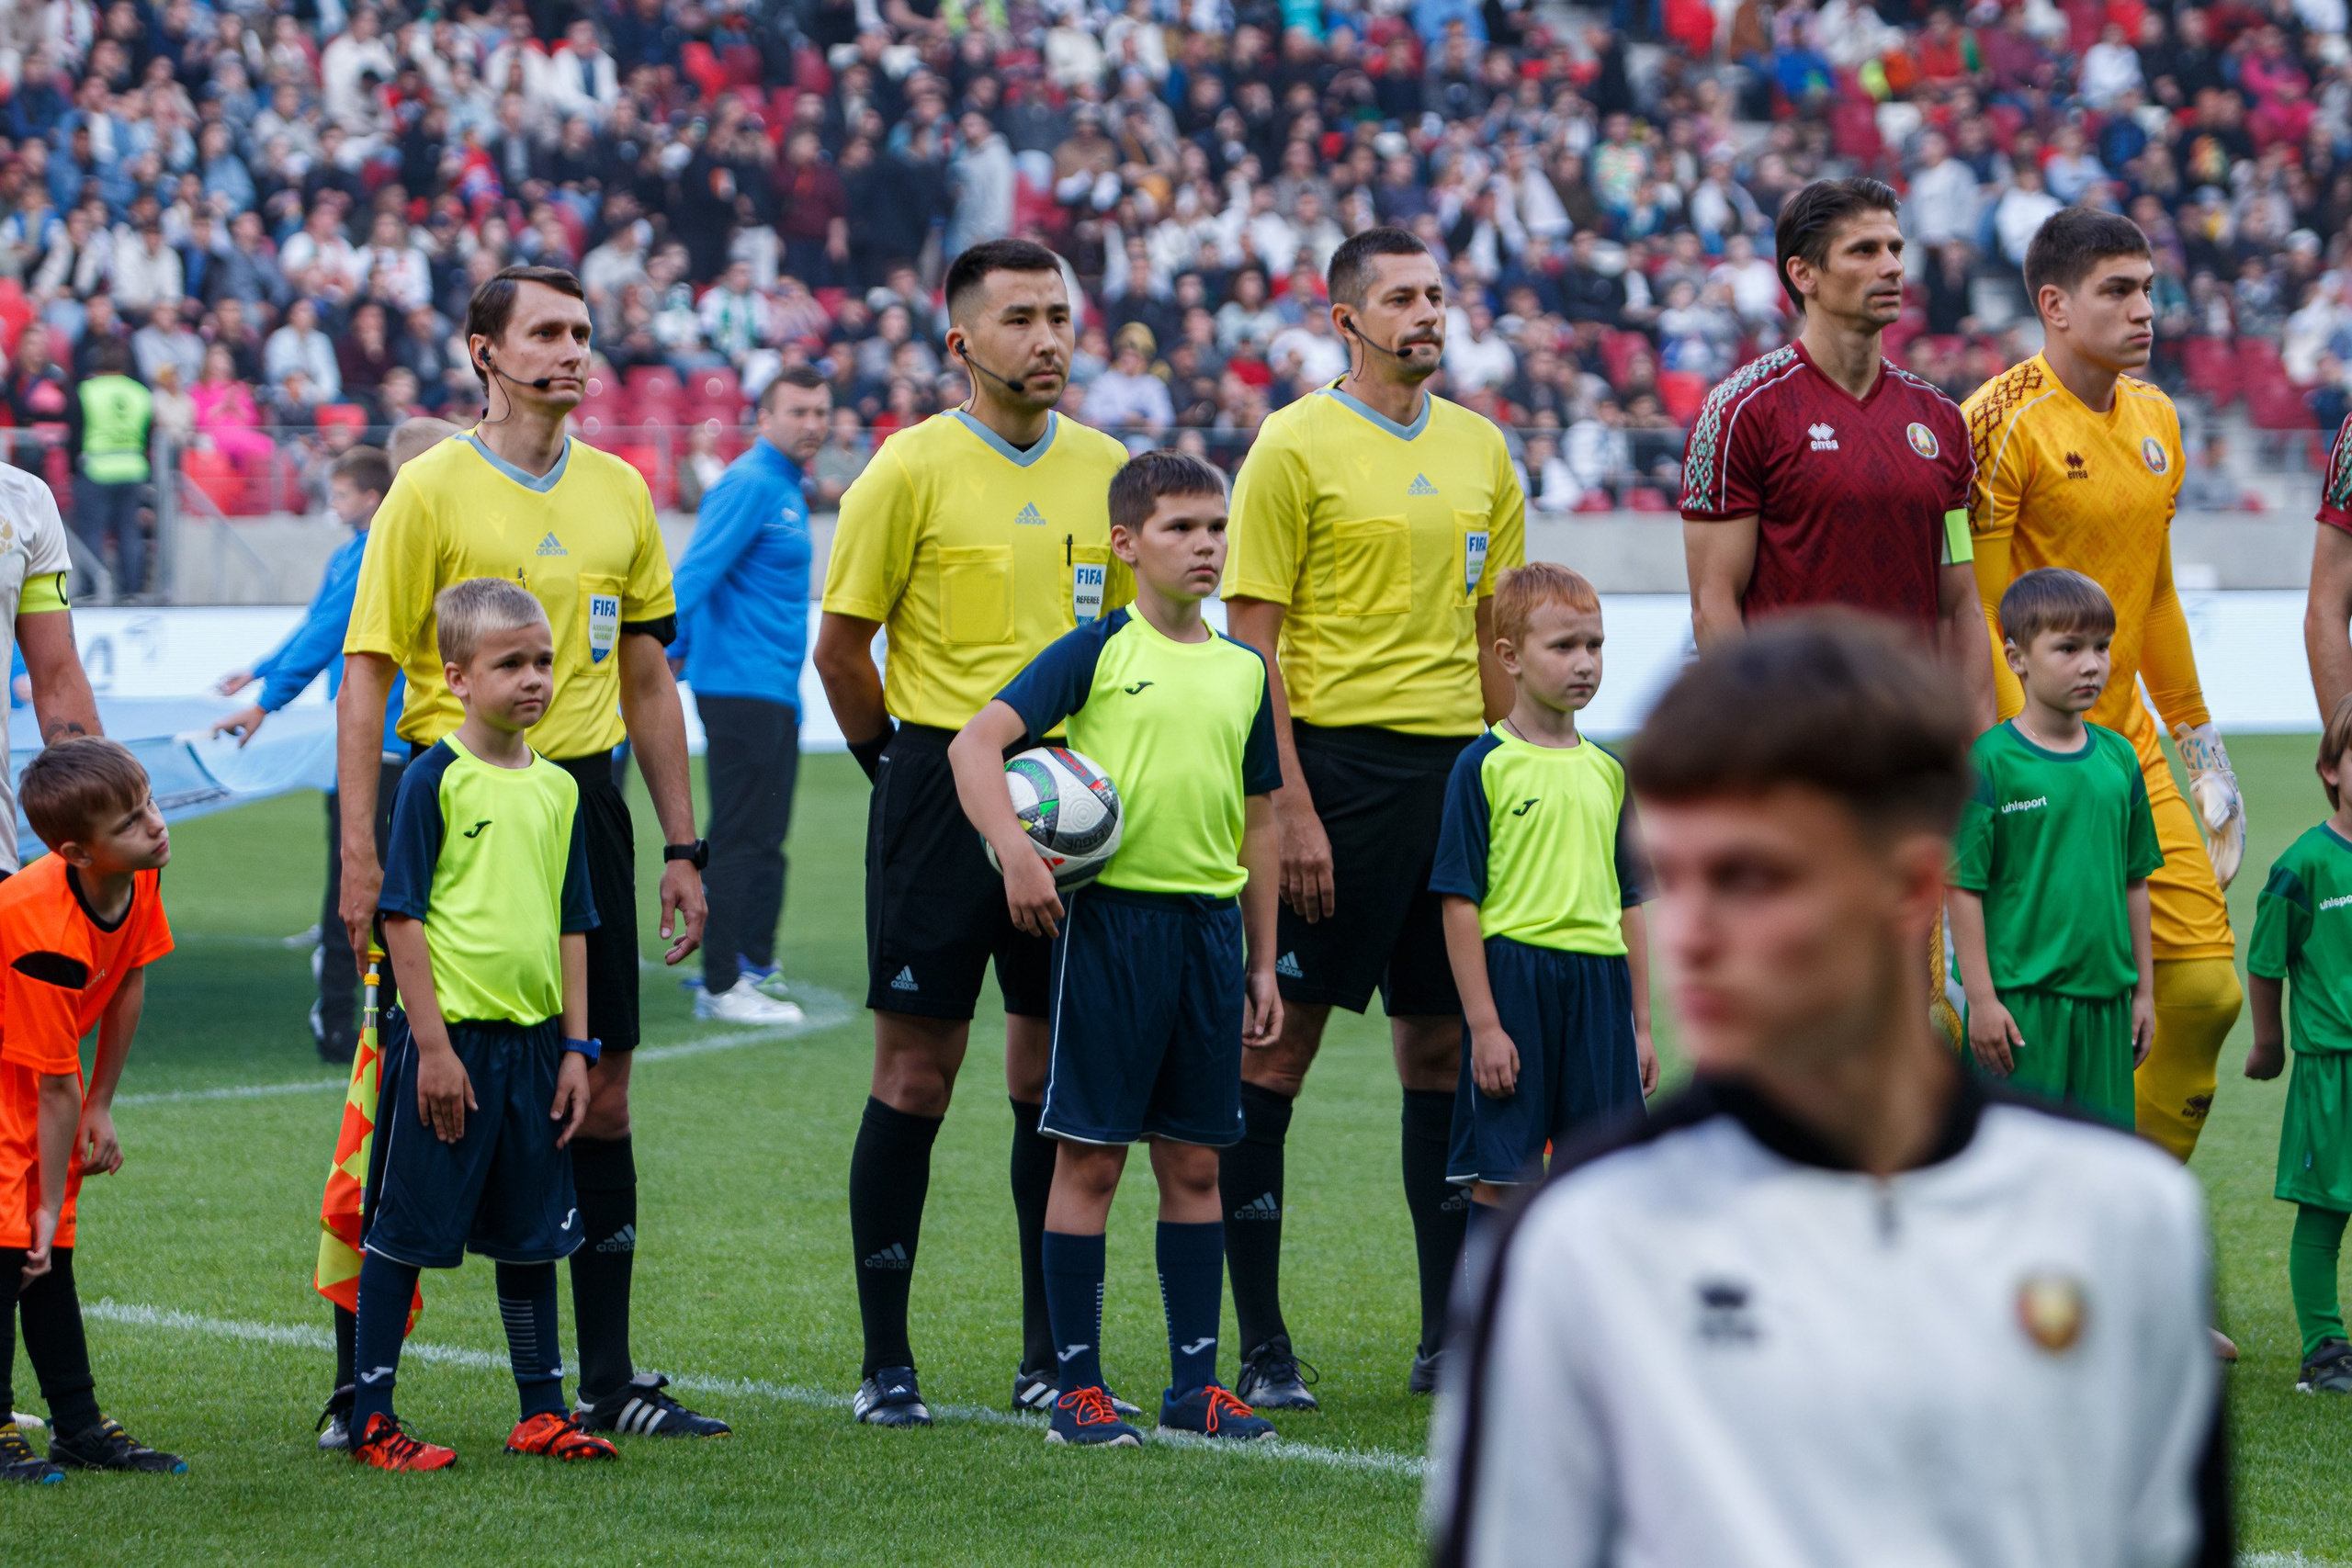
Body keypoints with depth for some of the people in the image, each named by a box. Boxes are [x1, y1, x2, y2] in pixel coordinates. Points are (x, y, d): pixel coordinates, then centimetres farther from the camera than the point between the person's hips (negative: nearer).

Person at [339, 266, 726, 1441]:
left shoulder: (619, 492, 11)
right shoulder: (432, 490, -5)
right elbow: (366, 678, -6)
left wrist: (681, 846, 13)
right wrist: (362, 857, -13)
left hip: (584, 801, 5)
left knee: (600, 1094, 5)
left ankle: (606, 1380, 11)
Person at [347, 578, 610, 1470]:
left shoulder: (556, 787, 10)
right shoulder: (437, 778, -9)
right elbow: (403, 914, -10)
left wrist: (574, 1045, 11)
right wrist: (432, 1045, -14)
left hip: (532, 1040, 6)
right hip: (450, 1036, -6)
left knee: (532, 1234, 12)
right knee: (405, 1229, 0)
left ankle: (541, 1412, 21)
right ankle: (372, 1419, 5)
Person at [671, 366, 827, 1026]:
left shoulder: (787, 487, 17)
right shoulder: (751, 485, -13)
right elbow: (695, 572, -21)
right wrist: (654, 661, -29)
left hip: (774, 693, 10)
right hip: (740, 691, -10)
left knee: (764, 840, 14)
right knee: (739, 841, -8)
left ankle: (756, 966, 21)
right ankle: (722, 987, -6)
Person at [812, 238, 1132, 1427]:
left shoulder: (1107, 470, 9)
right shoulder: (912, 469, -5)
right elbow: (841, 645, 0)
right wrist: (902, 767, 2)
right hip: (943, 780, -4)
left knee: (1057, 1072, 6)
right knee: (916, 1072, -2)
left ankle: (1050, 1360, 14)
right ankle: (885, 1362, 4)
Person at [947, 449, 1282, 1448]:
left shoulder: (1242, 671, 11)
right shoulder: (1097, 652, -4)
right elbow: (976, 742, -10)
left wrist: (1261, 962, 15)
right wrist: (1014, 849, -24)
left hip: (1208, 922, 5)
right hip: (1108, 916, -5)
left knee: (1194, 1159, 9)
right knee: (1090, 1155, -1)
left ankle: (1196, 1380, 15)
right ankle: (1077, 1386, 4)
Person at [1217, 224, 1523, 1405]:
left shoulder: (1480, 451, 13)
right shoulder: (1295, 447, -4)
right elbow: (1251, 641, -7)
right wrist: (1290, 809, -14)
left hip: (1458, 767, 6)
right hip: (1338, 761, -6)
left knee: (1444, 1043, 8)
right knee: (1277, 1042, -4)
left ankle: (1451, 1335, 14)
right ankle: (1259, 1341, 1)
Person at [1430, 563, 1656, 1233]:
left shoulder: (1607, 771, 12)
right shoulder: (1484, 765, -5)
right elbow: (1460, 902, -8)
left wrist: (1640, 1024, 15)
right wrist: (1484, 1024, -13)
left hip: (1600, 982, 5)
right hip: (1511, 979, -5)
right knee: (1499, 1180, -1)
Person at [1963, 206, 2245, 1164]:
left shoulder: (2155, 419, 13)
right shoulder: (2003, 421, -12)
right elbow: (1974, 611, -15)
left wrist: (2197, 737, 24)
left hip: (2130, 751, 7)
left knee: (2206, 989, 0)